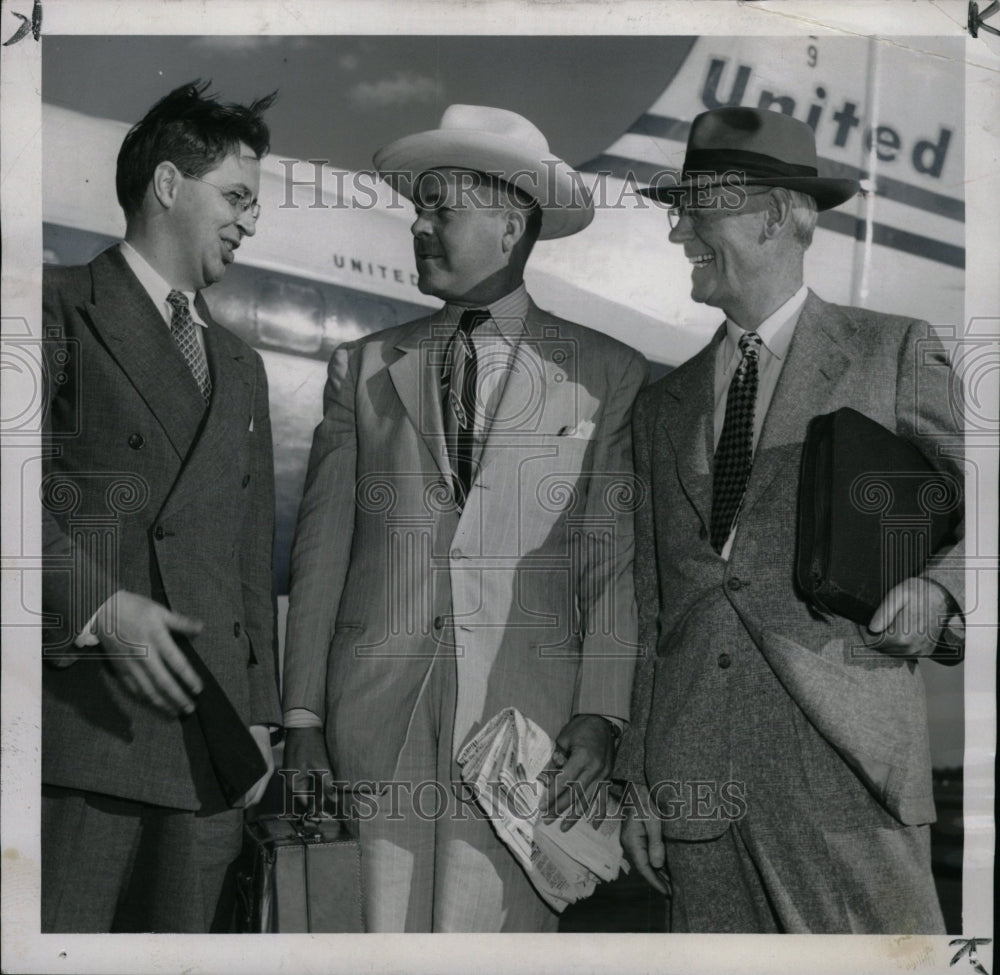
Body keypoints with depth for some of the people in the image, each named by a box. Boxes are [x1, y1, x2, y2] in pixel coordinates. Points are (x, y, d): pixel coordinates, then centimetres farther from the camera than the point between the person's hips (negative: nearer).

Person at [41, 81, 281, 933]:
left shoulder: (239, 366, 25)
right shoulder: (61, 305, 5)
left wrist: (260, 713, 16)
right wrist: (98, 604, -19)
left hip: (209, 735, 6)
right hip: (81, 726, -5)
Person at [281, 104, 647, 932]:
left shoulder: (607, 372, 6)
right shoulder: (363, 367, 12)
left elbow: (614, 558, 2)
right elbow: (322, 548, 9)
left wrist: (600, 714, -8)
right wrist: (302, 720, 4)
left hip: (525, 717, -2)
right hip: (374, 718, 2)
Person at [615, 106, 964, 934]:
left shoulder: (894, 354, 6)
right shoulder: (663, 407, 18)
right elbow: (654, 610, 16)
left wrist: (942, 586, -11)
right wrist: (640, 781, 12)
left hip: (843, 755, -4)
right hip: (698, 770, 4)